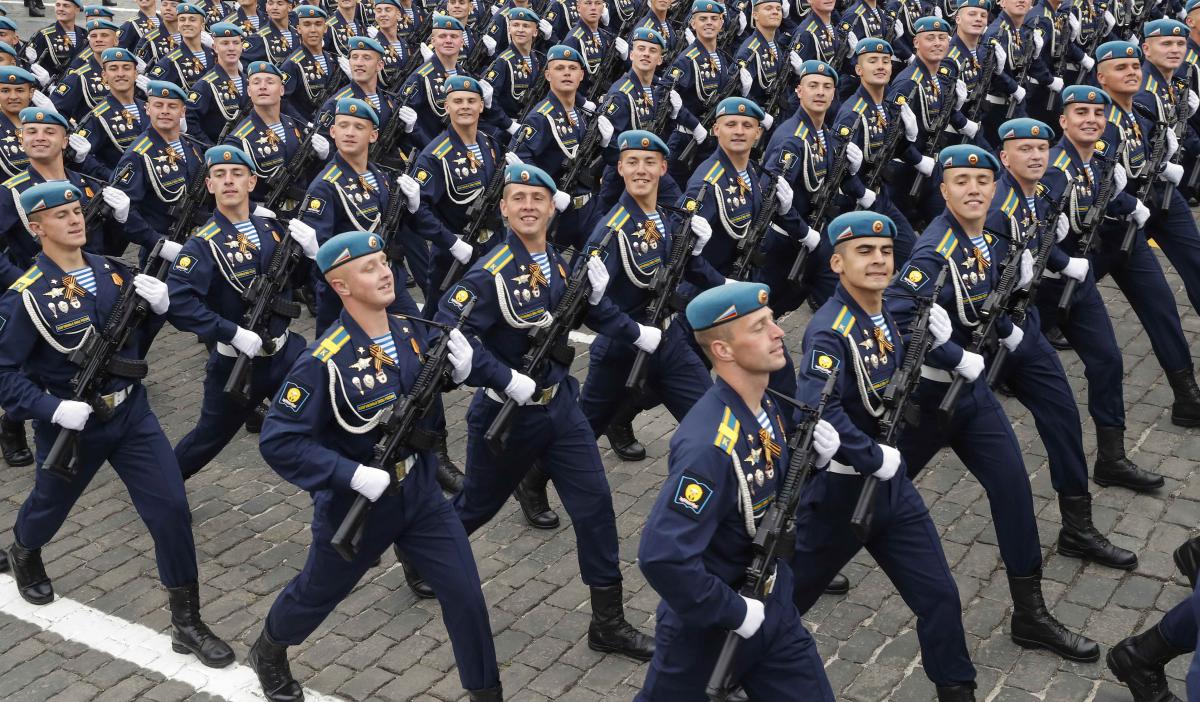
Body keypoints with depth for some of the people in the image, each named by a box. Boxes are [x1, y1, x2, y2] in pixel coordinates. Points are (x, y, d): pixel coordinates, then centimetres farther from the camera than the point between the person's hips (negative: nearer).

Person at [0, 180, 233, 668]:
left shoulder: (112, 271, -1)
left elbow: (138, 334, 10)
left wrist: (158, 306, -11)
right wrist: (53, 409, -26)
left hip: (132, 413, 3)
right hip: (72, 425, -3)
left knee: (172, 508, -4)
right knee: (50, 506, 22)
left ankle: (187, 624, 6)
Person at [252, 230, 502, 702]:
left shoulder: (409, 331, -6)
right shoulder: (325, 361, -26)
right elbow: (277, 441, -26)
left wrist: (457, 371, -10)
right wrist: (354, 475, -31)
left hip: (420, 491, 4)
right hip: (357, 502, -4)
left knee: (465, 592, 2)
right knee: (318, 592, 21)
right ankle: (268, 653, 53)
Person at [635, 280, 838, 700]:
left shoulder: (766, 407, -3)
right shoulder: (709, 444, -31)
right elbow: (662, 558, -36)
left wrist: (813, 459, -8)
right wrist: (735, 612, -25)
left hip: (771, 607, 7)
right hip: (705, 627, -7)